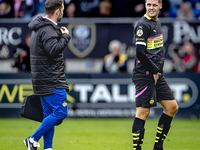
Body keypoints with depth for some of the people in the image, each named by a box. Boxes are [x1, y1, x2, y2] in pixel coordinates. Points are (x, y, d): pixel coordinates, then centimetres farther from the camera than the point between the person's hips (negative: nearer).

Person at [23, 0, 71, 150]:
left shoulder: (39, 28, 16)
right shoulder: (48, 30, -17)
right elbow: (53, 49, -29)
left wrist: (59, 34, 11)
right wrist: (65, 36, -16)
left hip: (43, 80, 10)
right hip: (51, 80, -10)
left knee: (49, 113, 11)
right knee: (60, 112, -8)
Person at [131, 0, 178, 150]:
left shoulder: (157, 22, 14)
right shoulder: (143, 24, -14)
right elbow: (140, 53, -22)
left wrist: (158, 71, 12)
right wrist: (154, 71, -13)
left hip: (157, 74, 9)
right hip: (144, 75, -9)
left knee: (172, 107, 9)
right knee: (143, 113, -10)